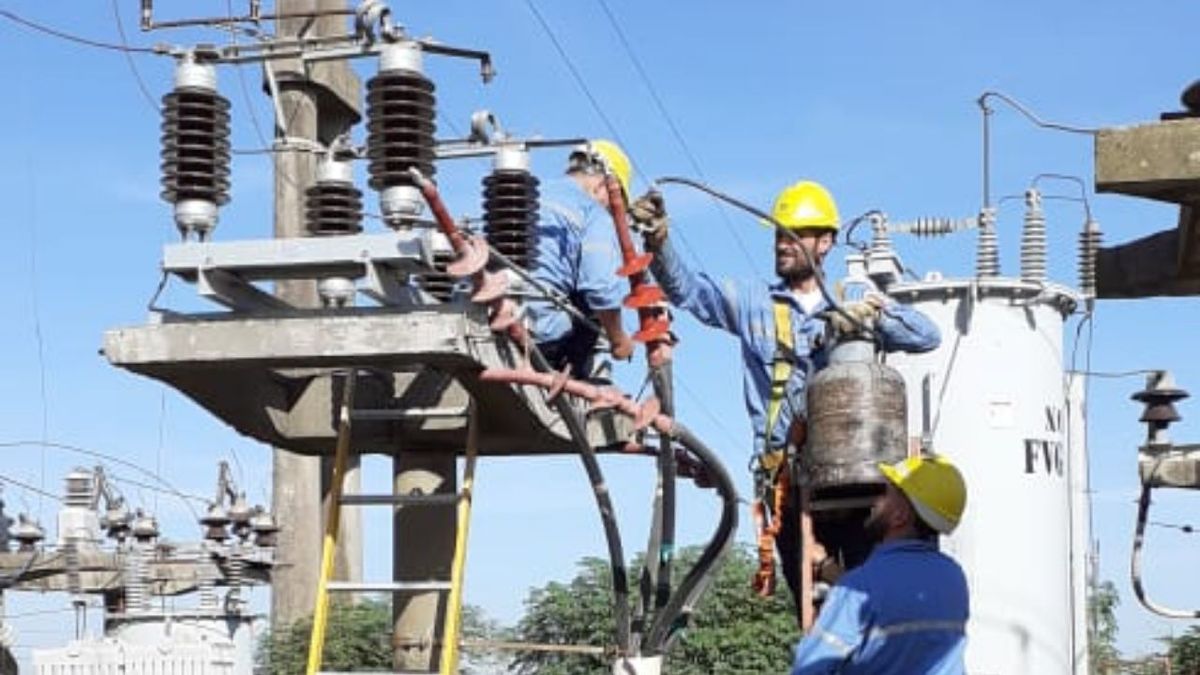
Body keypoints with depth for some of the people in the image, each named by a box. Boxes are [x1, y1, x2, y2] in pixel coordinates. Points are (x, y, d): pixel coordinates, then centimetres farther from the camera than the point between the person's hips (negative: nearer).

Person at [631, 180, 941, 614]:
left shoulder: (858, 300, 14)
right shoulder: (752, 302, 14)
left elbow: (927, 336, 6)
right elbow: (688, 288, 2)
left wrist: (877, 316, -12)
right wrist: (658, 242, -16)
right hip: (788, 476, 1)